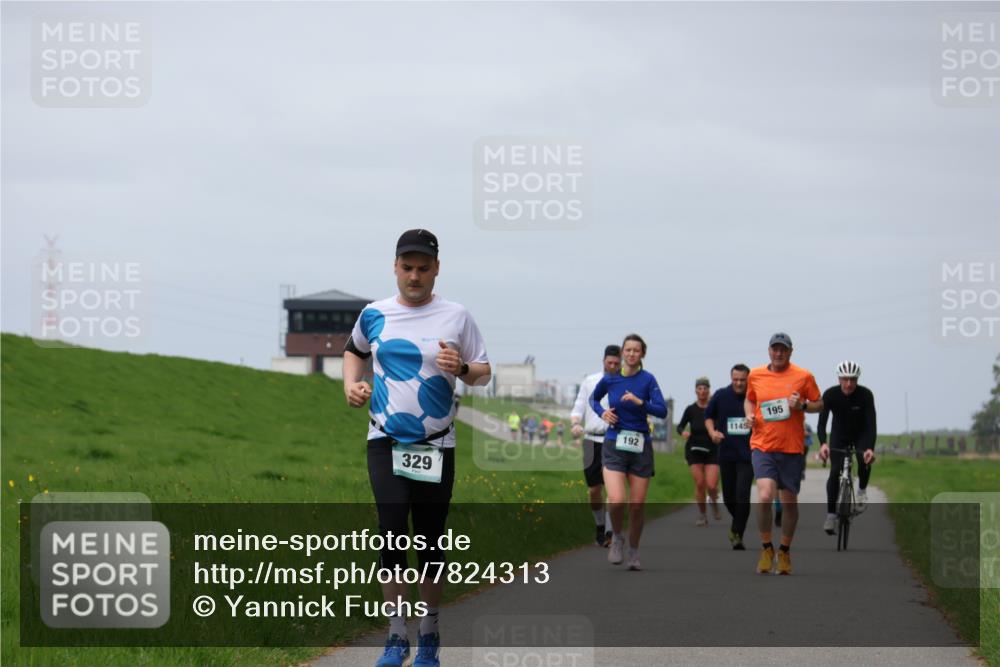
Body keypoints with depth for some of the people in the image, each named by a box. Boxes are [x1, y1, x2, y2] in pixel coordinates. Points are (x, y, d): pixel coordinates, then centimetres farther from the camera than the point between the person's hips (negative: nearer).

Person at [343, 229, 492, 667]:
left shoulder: (456, 317, -1)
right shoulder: (374, 315, 4)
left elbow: (483, 372, 3)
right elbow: (354, 351, 24)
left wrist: (461, 368, -18)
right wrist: (351, 384, 5)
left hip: (436, 446, 0)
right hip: (386, 444, 0)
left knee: (430, 541, 5)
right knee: (392, 532, -15)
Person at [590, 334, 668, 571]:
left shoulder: (647, 379, -4)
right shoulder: (609, 379, 1)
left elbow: (662, 410, -13)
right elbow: (593, 398, 20)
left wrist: (640, 402, -27)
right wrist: (602, 412, 0)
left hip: (640, 446, 0)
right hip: (614, 445, 0)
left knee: (637, 505, 3)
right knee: (616, 500, -18)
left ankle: (633, 551, 22)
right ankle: (617, 538, 11)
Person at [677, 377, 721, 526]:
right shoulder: (691, 410, 1)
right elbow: (680, 426, 10)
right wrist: (683, 432, -12)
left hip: (712, 450, -1)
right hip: (694, 450, 1)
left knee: (712, 485, -11)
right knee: (699, 484, -6)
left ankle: (714, 503, 23)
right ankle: (702, 515, 9)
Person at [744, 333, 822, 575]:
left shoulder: (803, 376, 0)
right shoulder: (755, 375, 5)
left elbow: (819, 404, 7)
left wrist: (802, 405, -13)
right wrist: (749, 415, 2)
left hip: (792, 448, 0)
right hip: (762, 446, 0)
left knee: (789, 502, 7)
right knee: (764, 496, -18)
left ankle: (785, 551, 27)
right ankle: (766, 548, 1)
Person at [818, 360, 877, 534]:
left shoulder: (866, 395, -26)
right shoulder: (830, 395, -24)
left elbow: (871, 423, -33)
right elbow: (822, 421, -30)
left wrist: (870, 448, -48)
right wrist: (823, 444, -49)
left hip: (861, 435, -1)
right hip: (839, 436, 1)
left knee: (865, 461, -28)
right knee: (835, 472, -16)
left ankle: (862, 490, 2)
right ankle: (831, 514, -9)